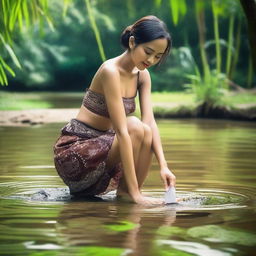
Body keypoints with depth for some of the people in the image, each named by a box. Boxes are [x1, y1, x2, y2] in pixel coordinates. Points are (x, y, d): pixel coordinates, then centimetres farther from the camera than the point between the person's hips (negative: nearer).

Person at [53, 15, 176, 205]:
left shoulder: (143, 75, 4)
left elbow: (150, 123, -5)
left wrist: (164, 165, -22)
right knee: (135, 127, -28)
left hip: (101, 145, 8)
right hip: (74, 150, -8)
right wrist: (135, 192, -32)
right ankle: (126, 192, -10)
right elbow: (122, 131, -28)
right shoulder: (111, 70, -22)